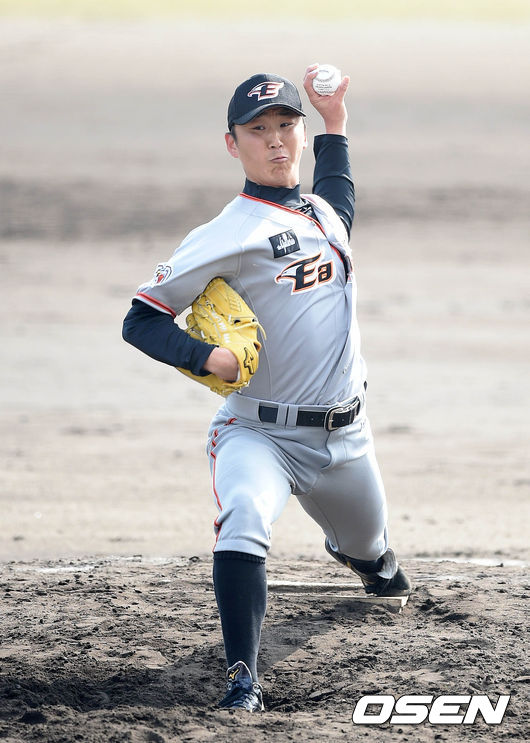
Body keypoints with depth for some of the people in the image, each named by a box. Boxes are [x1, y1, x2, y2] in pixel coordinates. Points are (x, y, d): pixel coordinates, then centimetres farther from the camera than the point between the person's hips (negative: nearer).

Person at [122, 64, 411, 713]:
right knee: (244, 522, -36)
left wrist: (335, 122, 27)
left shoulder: (320, 212, 9)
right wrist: (207, 357, -29)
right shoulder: (227, 236, -13)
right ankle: (242, 678, -34)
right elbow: (141, 321, -12)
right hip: (258, 433, -6)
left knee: (367, 548, 25)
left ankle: (370, 560, 64)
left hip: (343, 435, 6)